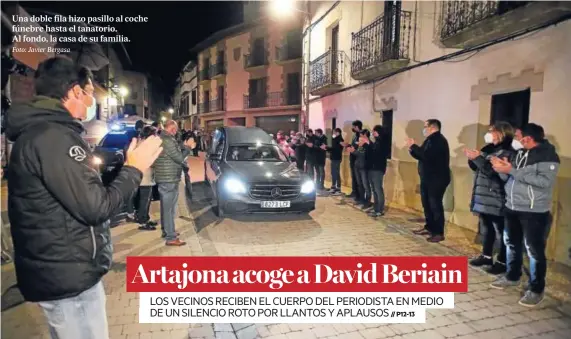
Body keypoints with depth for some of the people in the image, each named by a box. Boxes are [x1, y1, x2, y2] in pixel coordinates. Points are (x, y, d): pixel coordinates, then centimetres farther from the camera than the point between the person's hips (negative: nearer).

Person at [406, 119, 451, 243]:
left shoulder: (438, 140, -15)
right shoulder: (431, 140, 17)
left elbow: (427, 155, -27)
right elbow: (422, 156, 20)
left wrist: (414, 146, -17)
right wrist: (412, 149, 3)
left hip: (437, 179, -10)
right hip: (427, 178, 10)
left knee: (435, 205, -8)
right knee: (427, 204, 14)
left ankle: (439, 233, -2)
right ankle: (429, 227, 25)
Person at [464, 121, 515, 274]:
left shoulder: (507, 153, -11)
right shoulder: (489, 149, 14)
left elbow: (493, 171, -23)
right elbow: (476, 167, 19)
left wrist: (477, 158, -24)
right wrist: (472, 158, 0)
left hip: (496, 200, -8)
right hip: (484, 197, 9)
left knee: (500, 232, 0)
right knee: (486, 229, 17)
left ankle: (502, 261, 9)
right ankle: (486, 256, 28)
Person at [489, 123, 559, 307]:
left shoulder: (548, 155, -12)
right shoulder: (519, 153, 9)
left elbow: (545, 182, -25)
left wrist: (512, 170, -26)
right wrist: (502, 169, -9)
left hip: (534, 212, -7)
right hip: (512, 208, 7)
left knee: (535, 251, 0)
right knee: (512, 244, 18)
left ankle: (536, 289, 13)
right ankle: (512, 277, 35)